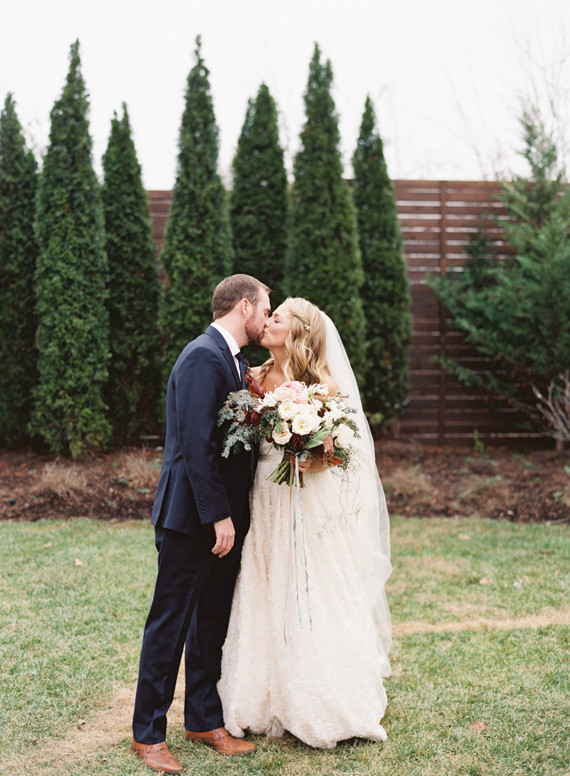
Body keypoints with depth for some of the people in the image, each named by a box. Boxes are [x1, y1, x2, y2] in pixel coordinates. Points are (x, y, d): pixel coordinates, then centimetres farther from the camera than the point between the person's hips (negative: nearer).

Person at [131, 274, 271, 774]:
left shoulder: (234, 360, 14)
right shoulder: (203, 358, -17)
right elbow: (197, 445, -22)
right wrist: (219, 516, -21)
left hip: (223, 516, 9)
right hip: (192, 517, -9)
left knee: (212, 622, 17)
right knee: (170, 624, 2)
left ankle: (205, 720, 29)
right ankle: (148, 734, 15)